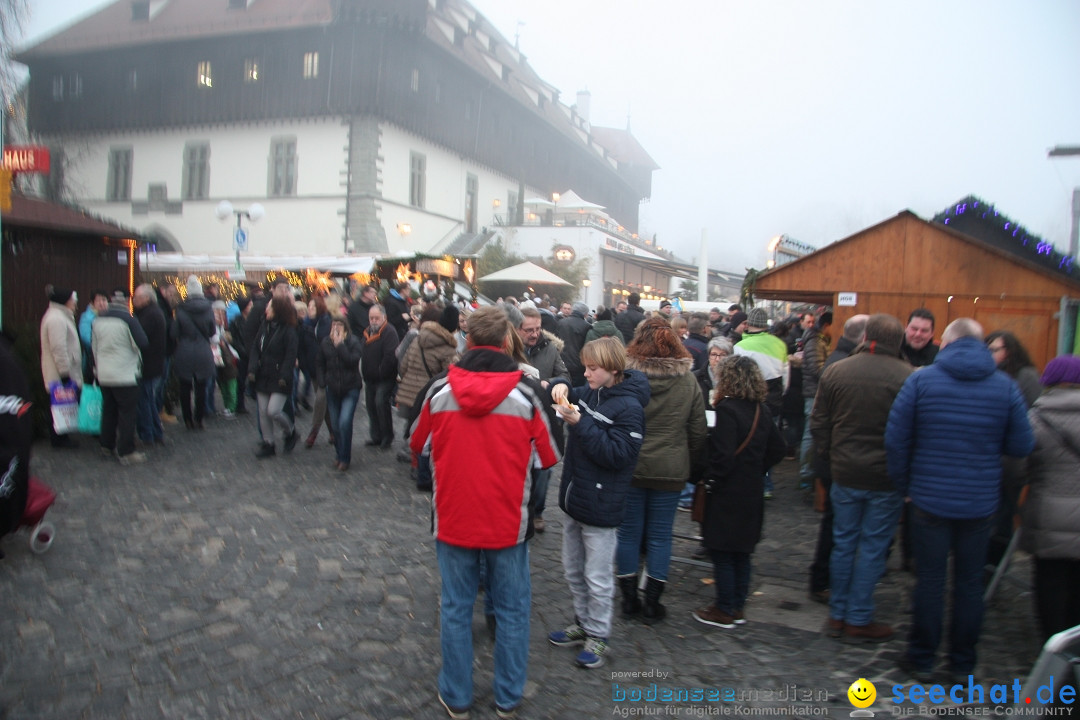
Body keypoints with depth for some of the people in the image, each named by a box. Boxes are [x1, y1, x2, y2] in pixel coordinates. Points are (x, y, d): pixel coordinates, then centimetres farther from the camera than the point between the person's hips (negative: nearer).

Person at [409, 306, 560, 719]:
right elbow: (548, 457, -3)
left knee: (455, 608, 15)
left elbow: (418, 446, 8)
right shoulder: (526, 392, -12)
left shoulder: (439, 390, -7)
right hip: (508, 522, -1)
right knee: (511, 609, 14)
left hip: (453, 519, 1)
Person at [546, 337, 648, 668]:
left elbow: (618, 454, -24)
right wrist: (561, 387, -3)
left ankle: (598, 636, 23)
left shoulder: (629, 407, -19)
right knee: (572, 569, 20)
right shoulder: (590, 393, 4)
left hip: (600, 505, -8)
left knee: (597, 577, 5)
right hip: (574, 497, 8)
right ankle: (583, 623, 37)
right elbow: (568, 391, 22)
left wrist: (580, 423, -27)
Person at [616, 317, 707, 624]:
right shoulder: (689, 381, -1)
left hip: (629, 469, -1)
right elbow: (698, 432, 4)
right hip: (670, 471, 1)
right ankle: (652, 603, 18)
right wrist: (695, 469, 14)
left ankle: (629, 599, 22)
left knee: (629, 533, 12)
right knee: (660, 537, 11)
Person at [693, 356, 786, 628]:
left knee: (723, 554, 4)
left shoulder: (727, 409, -20)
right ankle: (738, 608, 28)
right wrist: (756, 470, 12)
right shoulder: (762, 410, 4)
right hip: (753, 491, 8)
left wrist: (710, 479, -12)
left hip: (727, 493, -8)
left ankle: (724, 611, 13)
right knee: (741, 553, 18)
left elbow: (723, 455, -25)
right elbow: (778, 449, 10)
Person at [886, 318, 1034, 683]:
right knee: (969, 583, 13)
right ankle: (963, 663, 25)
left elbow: (896, 439, -9)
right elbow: (1022, 446, 0)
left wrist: (904, 484, 3)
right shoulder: (1006, 386, -3)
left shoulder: (921, 379, -8)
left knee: (929, 581, 8)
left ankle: (922, 659, 20)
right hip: (980, 503, 2)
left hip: (930, 499, -2)